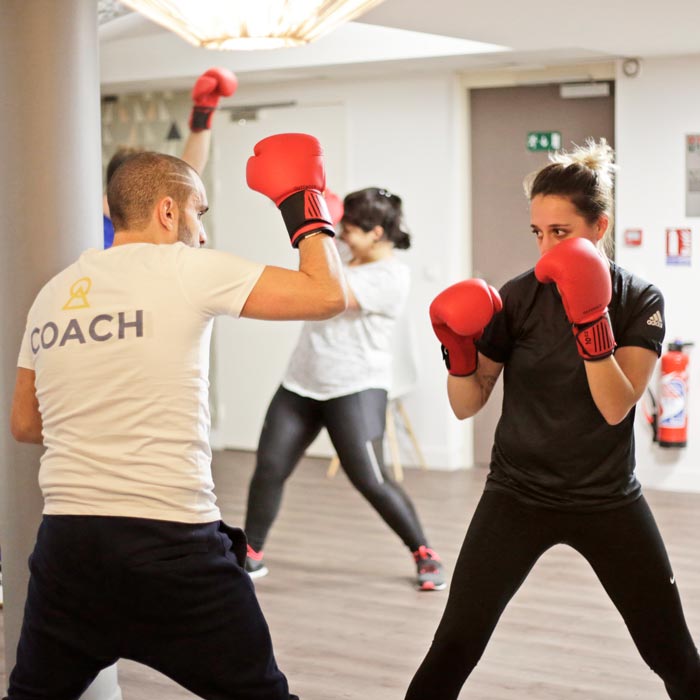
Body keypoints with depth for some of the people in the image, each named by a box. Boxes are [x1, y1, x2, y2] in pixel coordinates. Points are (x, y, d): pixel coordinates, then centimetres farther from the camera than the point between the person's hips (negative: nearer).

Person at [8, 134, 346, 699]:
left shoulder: (51, 294, 11)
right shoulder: (186, 269, -6)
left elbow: (25, 424, 20)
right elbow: (327, 295, -7)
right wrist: (306, 209, 9)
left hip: (67, 538, 6)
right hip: (171, 543, -5)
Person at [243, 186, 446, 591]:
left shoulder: (392, 275, -12)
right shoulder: (352, 266, 14)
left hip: (355, 389, -7)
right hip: (302, 383, 7)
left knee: (370, 480, -10)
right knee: (269, 468, 2)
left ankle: (425, 555, 7)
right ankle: (252, 555, 15)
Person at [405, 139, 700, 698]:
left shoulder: (639, 301, -7)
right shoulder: (518, 298, -7)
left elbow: (617, 407, -19)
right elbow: (467, 405, -3)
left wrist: (590, 322, -30)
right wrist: (459, 350, -22)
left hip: (608, 503, 0)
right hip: (517, 498, 0)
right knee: (454, 649, -8)